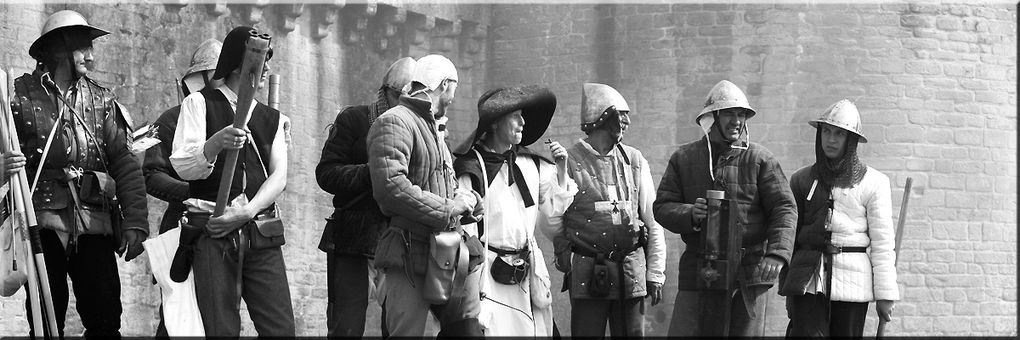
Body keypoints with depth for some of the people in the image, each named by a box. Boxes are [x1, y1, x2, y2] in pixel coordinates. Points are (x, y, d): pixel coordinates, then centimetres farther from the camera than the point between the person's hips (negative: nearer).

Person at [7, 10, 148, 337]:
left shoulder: (101, 99, 11)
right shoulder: (20, 95, 1)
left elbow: (124, 162, 6)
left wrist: (135, 222, -4)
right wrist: (4, 166, -23)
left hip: (94, 224, 3)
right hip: (43, 224, -2)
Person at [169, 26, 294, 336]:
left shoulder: (272, 118, 19)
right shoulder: (199, 104, 8)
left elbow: (279, 176, 8)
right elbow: (182, 167, -4)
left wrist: (248, 211, -11)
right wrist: (216, 143, -25)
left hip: (261, 234, 3)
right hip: (212, 232, -3)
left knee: (281, 328, -6)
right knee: (221, 329, -8)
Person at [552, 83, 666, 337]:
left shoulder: (635, 161, 10)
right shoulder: (569, 162, -1)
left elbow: (653, 222, 11)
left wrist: (655, 274, 7)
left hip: (631, 274, 3)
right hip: (587, 275, -3)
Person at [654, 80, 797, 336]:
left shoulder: (760, 159, 2)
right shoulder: (683, 158, 8)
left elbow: (784, 209, -3)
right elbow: (662, 207, 7)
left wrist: (777, 253, -19)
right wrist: (689, 214, -16)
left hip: (750, 274, -1)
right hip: (698, 273, 1)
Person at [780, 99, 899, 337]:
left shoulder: (873, 182, 3)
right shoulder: (802, 180, 11)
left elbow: (882, 242, 2)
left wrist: (885, 294, -2)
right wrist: (787, 288, 13)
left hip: (852, 281, -1)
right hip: (809, 279, 1)